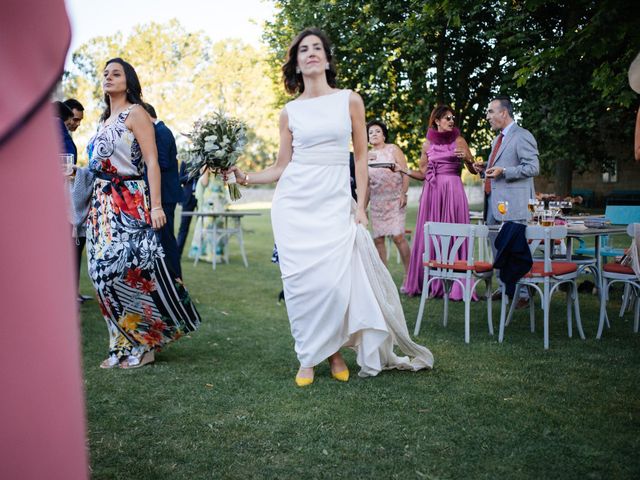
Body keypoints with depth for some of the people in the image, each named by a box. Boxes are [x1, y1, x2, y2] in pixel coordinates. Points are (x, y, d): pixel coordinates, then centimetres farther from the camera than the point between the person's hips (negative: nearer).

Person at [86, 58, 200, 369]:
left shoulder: (135, 113, -2)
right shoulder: (104, 120, 20)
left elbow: (152, 161, -11)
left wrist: (156, 205, -20)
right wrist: (94, 206, 14)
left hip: (129, 204, -8)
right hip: (102, 204, 8)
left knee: (133, 271, -10)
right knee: (105, 274, 4)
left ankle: (145, 344, 3)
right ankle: (123, 346, 12)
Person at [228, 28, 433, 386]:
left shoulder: (350, 101, 6)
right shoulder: (290, 112, 10)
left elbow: (362, 157, 7)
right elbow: (281, 167, 12)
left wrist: (361, 207, 1)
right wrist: (246, 178, -3)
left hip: (335, 203, -1)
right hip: (294, 203, 1)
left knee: (334, 282, -10)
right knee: (301, 281, -2)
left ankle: (334, 349, 14)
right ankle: (308, 357, 14)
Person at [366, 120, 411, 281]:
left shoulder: (393, 149, 1)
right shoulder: (367, 156, 11)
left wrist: (403, 194, -13)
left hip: (395, 200, -4)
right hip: (376, 202, 4)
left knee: (398, 236, -14)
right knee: (378, 239, 1)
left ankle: (409, 273, -4)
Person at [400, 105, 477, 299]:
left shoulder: (459, 141, 6)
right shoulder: (428, 144, 11)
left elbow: (474, 170, 5)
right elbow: (423, 173, 13)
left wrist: (466, 158, -15)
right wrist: (403, 170, -1)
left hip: (453, 191, -2)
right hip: (432, 192, 2)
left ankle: (456, 286, 0)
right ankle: (431, 284, 10)